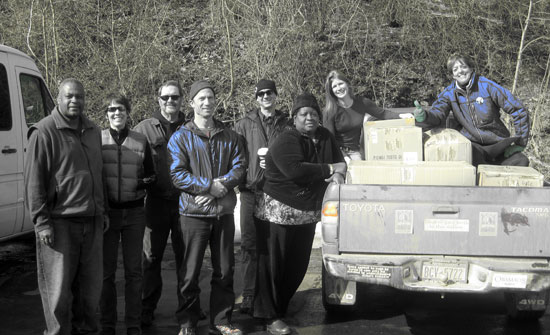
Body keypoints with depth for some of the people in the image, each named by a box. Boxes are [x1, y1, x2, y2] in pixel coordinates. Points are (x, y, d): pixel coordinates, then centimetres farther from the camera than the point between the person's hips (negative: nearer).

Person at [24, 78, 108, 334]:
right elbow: (33, 180, -9)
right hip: (59, 222, -6)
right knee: (58, 287, -1)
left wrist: (102, 211, 19)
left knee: (91, 283, 13)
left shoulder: (93, 131, 14)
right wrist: (41, 221, -14)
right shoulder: (44, 131, -7)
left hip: (91, 221, 6)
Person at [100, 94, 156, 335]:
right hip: (107, 212, -1)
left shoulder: (140, 141, 5)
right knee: (107, 270, 6)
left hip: (134, 212, 1)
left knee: (133, 270, 7)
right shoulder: (97, 140, 1)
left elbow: (151, 175, 13)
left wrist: (142, 183, -8)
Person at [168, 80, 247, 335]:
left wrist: (221, 186, -15)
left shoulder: (230, 137, 10)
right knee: (189, 272, 2)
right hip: (193, 213, -3)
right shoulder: (180, 138, -1)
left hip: (224, 211, 4)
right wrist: (210, 186, -17)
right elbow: (177, 174, -10)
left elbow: (239, 167, 3)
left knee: (224, 270, 9)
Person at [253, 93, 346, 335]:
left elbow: (339, 160, 11)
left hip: (308, 214, 8)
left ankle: (280, 306, 30)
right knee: (273, 266, -1)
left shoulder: (325, 137, 7)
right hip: (279, 213, -7)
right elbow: (296, 170, -30)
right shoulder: (285, 142, -16)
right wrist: (330, 169, -20)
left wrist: (339, 173, -15)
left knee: (298, 265, 14)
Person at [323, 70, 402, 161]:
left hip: (356, 152, 3)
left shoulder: (362, 102, 0)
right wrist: (344, 157, -21)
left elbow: (382, 114, 8)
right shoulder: (329, 111, -11)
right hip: (338, 152, -3)